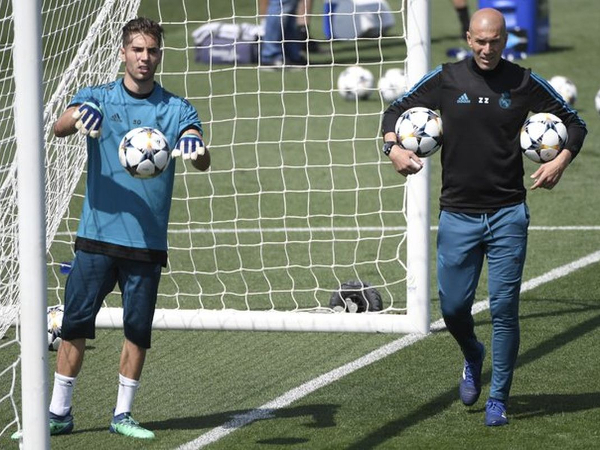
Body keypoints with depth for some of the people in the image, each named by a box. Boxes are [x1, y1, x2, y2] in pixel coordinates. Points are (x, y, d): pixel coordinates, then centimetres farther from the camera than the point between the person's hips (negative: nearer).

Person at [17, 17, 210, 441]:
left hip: (148, 242, 1)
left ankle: (123, 414, 15)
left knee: (138, 330, 3)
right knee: (76, 324, -1)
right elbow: (60, 127, -15)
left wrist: (195, 148, -35)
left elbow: (203, 160, -9)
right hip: (97, 235, -1)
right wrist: (79, 115, -40)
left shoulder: (177, 109, 5)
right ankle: (59, 412, 9)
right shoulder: (98, 98, 4)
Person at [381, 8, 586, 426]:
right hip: (457, 215, 1)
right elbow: (396, 110, 10)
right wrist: (394, 147, -8)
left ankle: (499, 399, 7)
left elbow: (574, 122, 9)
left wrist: (561, 161, -8)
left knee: (504, 308, -4)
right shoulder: (445, 79, 1)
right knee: (453, 306, 3)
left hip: (508, 214, -1)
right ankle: (473, 358, 37)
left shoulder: (525, 83, 0)